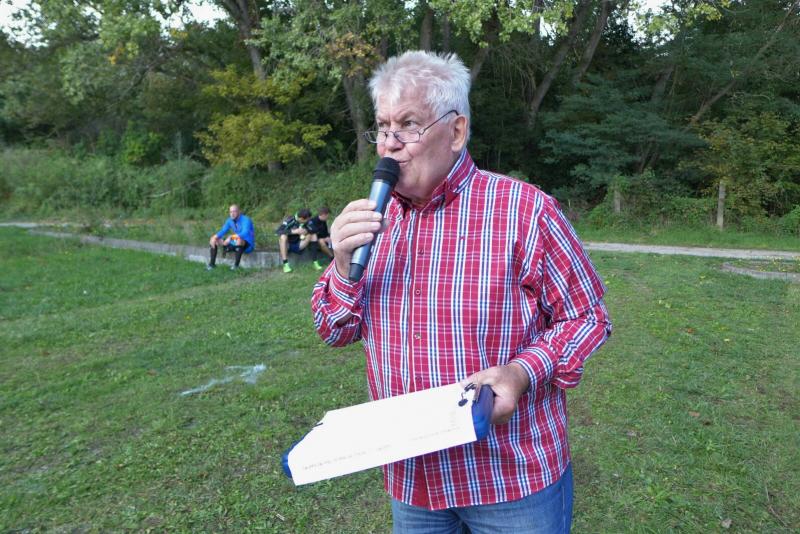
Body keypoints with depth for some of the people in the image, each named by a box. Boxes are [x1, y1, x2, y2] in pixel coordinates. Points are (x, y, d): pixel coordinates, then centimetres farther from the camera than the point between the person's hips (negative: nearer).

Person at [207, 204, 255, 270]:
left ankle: (236, 264, -29)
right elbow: (222, 231, 4)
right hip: (236, 244, 8)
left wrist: (231, 237, -43)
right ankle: (212, 263, 5)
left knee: (239, 240, -43)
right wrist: (214, 237, -16)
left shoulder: (245, 220, -21)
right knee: (213, 240, 3)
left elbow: (245, 233, -37)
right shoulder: (230, 220, 2)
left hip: (247, 245, -8)